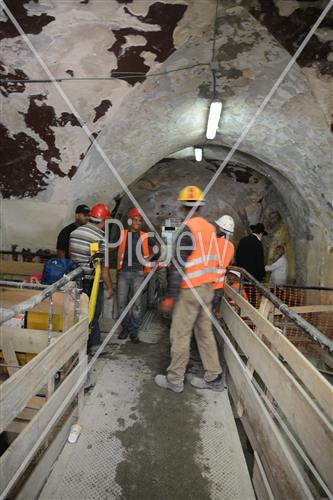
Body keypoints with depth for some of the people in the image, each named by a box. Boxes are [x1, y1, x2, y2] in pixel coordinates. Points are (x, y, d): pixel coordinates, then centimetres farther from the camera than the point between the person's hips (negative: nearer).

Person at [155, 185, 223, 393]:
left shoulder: (187, 229, -15)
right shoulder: (211, 228, 8)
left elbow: (179, 264, -19)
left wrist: (171, 295, -17)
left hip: (190, 290, -8)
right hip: (208, 288, 8)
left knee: (180, 335, 3)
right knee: (205, 332, 15)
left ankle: (174, 380, 15)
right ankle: (214, 377, 23)